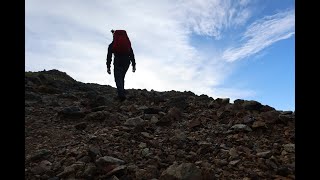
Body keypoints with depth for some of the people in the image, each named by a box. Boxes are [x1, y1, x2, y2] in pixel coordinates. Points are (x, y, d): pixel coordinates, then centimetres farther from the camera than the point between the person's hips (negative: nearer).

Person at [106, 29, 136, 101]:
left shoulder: (111, 45, 6)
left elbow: (109, 56, 0)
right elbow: (131, 54, 6)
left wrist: (108, 67, 1)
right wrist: (133, 65, 6)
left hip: (118, 63, -3)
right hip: (126, 62, 3)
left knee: (118, 79, -3)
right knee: (122, 77, 21)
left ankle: (121, 94, -21)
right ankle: (121, 92, 20)